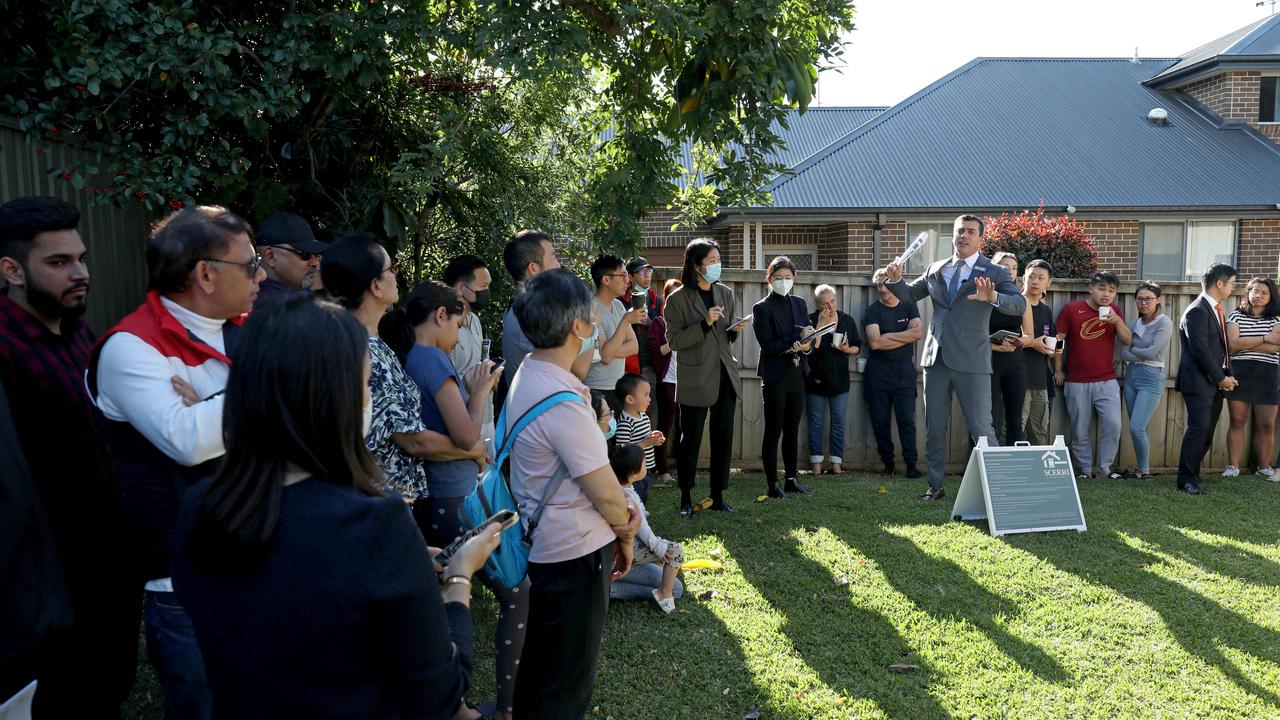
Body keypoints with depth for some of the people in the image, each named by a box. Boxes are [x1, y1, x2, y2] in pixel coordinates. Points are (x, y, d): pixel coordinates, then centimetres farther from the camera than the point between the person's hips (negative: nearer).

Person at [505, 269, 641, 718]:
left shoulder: (527, 376, 4)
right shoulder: (562, 402, -26)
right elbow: (605, 492, -20)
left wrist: (619, 512, -1)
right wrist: (625, 532, -1)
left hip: (543, 545, 9)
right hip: (576, 551, -9)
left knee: (540, 660, 25)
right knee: (569, 680, 8)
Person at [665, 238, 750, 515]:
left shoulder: (726, 293, 9)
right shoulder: (678, 299, -7)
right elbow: (673, 341, -10)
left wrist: (735, 330, -4)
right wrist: (705, 323, -20)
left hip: (725, 377, 5)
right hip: (695, 381, -5)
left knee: (723, 439, 8)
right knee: (691, 440, 3)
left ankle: (718, 496, 19)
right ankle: (685, 498, 15)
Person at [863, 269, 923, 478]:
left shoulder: (909, 307, 10)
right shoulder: (872, 311, 3)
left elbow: (918, 333, -8)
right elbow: (874, 342, -11)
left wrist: (887, 337, -8)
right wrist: (904, 338, -5)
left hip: (904, 370, 0)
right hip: (878, 372, 0)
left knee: (907, 419, -7)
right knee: (880, 421, 2)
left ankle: (912, 464, -4)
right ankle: (888, 464, 12)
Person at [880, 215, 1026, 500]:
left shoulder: (994, 272, -1)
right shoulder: (936, 270, 12)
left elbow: (1020, 304, -12)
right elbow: (909, 294, 20)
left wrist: (993, 297, -32)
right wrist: (894, 280, -2)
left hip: (971, 359, -4)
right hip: (936, 358, 5)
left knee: (981, 428, -4)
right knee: (934, 427, 10)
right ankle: (935, 485, 21)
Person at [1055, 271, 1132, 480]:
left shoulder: (1115, 311, 7)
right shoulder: (1071, 309, -3)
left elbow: (1127, 340, 1)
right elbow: (1058, 339, 1)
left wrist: (1117, 320, -17)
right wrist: (1058, 370, 1)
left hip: (1107, 381, 2)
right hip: (1076, 383, -2)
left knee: (1113, 425, -5)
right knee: (1080, 430, 2)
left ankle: (1104, 468, 10)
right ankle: (1085, 469, 15)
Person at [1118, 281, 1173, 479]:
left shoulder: (1164, 323, -6)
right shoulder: (1133, 324, 10)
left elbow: (1151, 352, -15)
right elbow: (1123, 354, 1)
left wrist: (1133, 350, 1)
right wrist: (1142, 355, -13)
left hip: (1152, 377, -6)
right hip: (1131, 375, 6)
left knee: (1137, 427, -13)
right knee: (1137, 428, 9)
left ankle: (1145, 471, 2)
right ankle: (1140, 469, 17)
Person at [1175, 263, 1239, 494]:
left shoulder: (1216, 310, 17)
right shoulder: (1197, 311, -14)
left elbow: (1221, 346, 19)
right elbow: (1201, 350, -18)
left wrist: (1226, 375, 5)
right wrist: (1221, 378, -11)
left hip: (1215, 383, 9)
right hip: (1199, 383, -9)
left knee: (1207, 432, 9)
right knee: (1199, 428, -11)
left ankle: (1191, 474, 17)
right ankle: (1186, 479, -4)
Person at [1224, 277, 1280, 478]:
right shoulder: (1236, 316, 5)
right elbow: (1233, 344, -9)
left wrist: (1244, 344, -10)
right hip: (1239, 373, -1)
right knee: (1237, 422, 1)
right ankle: (1233, 466, 4)